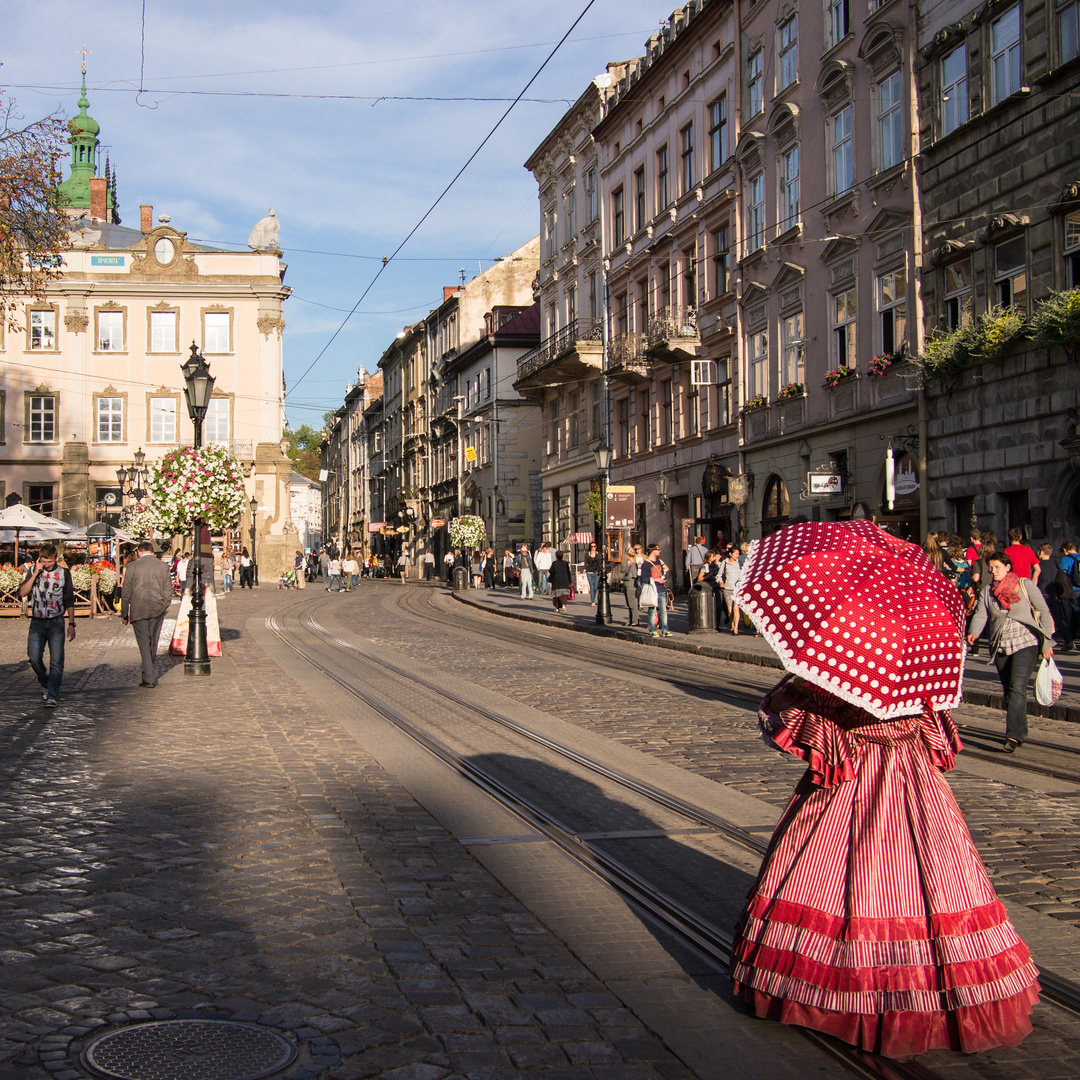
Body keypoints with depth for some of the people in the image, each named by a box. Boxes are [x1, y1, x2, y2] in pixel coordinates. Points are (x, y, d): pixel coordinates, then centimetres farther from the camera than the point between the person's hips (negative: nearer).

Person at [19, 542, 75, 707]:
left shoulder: (64, 573, 4)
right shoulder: (33, 571, 7)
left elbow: (69, 601, 7)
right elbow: (22, 592, -6)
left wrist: (71, 624, 3)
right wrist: (35, 574, -11)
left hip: (56, 622, -1)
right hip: (37, 622, 1)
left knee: (56, 661, -6)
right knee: (34, 658, -7)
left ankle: (53, 696, -3)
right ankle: (45, 684, 20)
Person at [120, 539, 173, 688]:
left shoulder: (132, 567, -4)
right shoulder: (163, 566, 3)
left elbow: (126, 593, -2)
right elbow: (168, 591, 4)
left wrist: (124, 614, 6)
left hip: (139, 610, -2)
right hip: (157, 609, 3)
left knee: (143, 642, 1)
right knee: (153, 641, 15)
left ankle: (149, 677, -6)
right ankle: (149, 675, 29)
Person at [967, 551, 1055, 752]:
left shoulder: (1025, 585, -3)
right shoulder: (987, 590, 5)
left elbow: (1044, 612, 0)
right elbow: (980, 615, -3)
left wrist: (1047, 642, -2)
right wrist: (973, 632, -24)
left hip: (1026, 644, -5)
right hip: (1000, 647, 5)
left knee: (1017, 687, -18)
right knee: (1009, 691, 11)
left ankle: (1013, 735, -24)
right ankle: (1021, 733, 25)